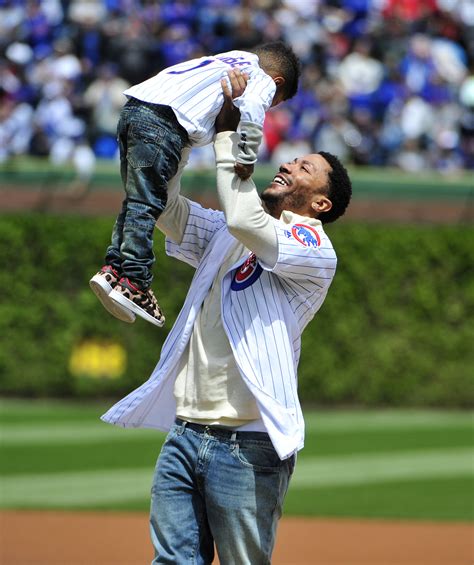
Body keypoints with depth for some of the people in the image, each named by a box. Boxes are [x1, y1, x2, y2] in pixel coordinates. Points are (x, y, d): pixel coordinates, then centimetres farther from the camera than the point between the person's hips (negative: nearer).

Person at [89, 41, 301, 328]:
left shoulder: (231, 62, 34)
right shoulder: (264, 81, 9)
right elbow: (251, 109, -13)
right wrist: (248, 158, -13)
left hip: (133, 109, 8)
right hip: (162, 123, -8)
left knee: (137, 200, 13)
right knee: (147, 204, -11)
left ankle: (113, 269, 6)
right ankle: (134, 282, -15)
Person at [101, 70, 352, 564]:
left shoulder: (313, 250, -6)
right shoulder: (224, 237, 19)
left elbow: (245, 219, -21)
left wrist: (228, 132, -12)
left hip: (247, 444, -7)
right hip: (184, 436, 7)